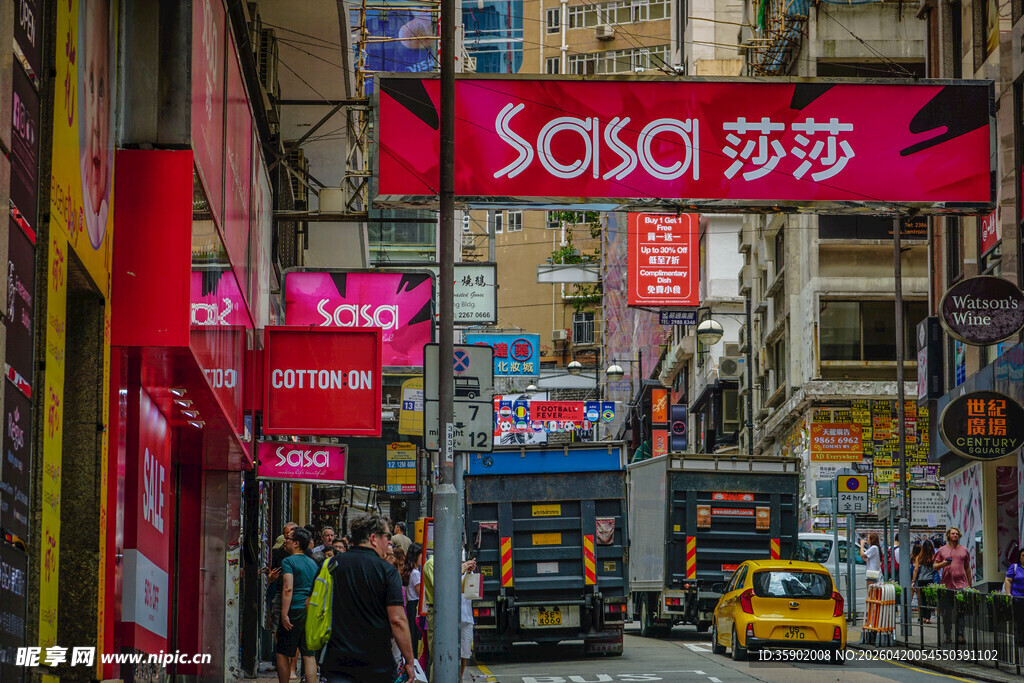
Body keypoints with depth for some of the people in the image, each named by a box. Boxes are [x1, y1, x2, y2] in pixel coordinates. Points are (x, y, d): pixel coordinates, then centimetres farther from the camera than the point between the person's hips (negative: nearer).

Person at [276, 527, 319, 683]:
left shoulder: (288, 561, -7)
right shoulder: (313, 563, 15)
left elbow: (288, 589, -17)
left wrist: (284, 615, -19)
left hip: (294, 611, -6)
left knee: (283, 654, 4)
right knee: (309, 655, 6)